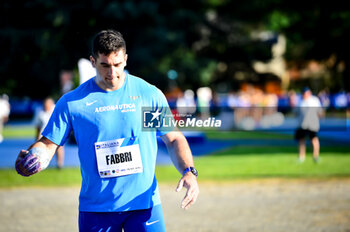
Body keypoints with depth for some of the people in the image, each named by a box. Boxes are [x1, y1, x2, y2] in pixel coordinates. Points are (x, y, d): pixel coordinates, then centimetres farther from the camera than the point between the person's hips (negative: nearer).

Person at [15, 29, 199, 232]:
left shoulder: (150, 95, 2)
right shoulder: (72, 102, 0)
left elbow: (174, 139, 7)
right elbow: (48, 144, 2)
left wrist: (189, 172, -9)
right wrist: (29, 159, -19)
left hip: (144, 204, 0)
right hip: (95, 209, 0)